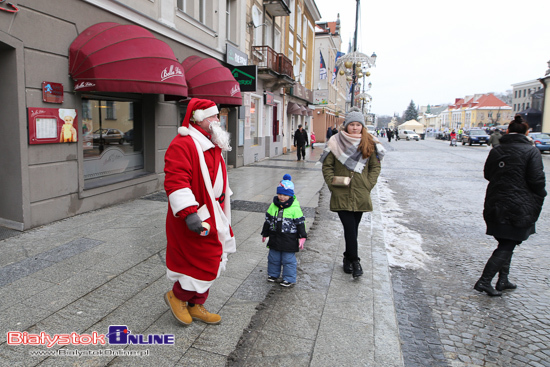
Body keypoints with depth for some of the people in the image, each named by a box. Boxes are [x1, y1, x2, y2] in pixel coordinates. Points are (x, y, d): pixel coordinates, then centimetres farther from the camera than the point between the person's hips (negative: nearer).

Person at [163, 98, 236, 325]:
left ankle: (195, 306, 33)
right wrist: (189, 213, -35)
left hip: (212, 216, 10)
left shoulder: (212, 146, 16)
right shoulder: (182, 144, -17)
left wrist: (223, 216, 28)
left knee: (209, 262, 17)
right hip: (195, 219, -10)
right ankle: (176, 295, 22)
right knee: (206, 262, -4)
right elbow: (175, 181, -27)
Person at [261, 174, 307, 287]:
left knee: (288, 260, 4)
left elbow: (300, 223, -7)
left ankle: (289, 279, 19)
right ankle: (273, 274, 36)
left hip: (289, 239, -4)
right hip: (275, 238, 5)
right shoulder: (273, 205, 2)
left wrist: (302, 237, -9)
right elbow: (268, 220, 11)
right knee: (273, 258, 17)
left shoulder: (295, 207, -11)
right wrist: (265, 234, 15)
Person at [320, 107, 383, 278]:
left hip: (361, 194, 3)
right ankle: (354, 261, 7)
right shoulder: (336, 142, -1)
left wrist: (368, 184, 0)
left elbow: (375, 166, 10)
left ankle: (348, 258, 29)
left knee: (354, 228, 11)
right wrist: (332, 182, -8)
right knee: (349, 227, -6)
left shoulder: (369, 144, 5)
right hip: (341, 194, -2)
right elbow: (327, 165, 2)